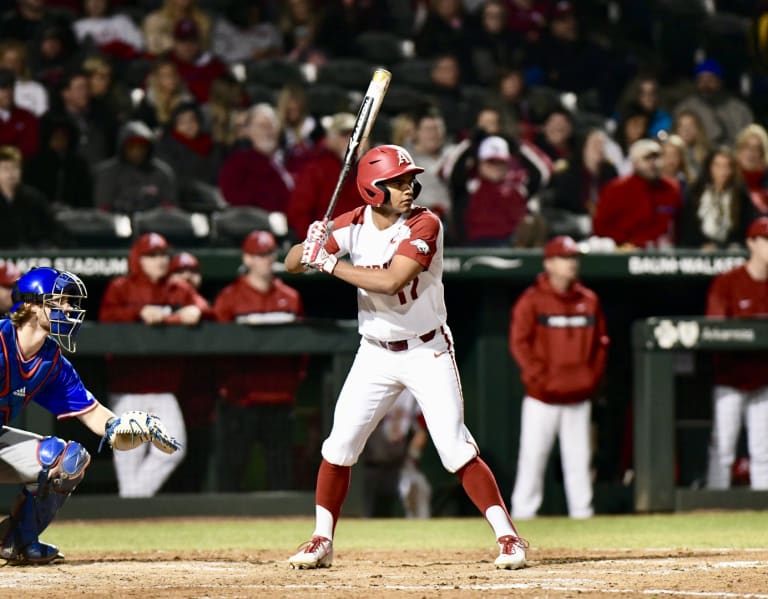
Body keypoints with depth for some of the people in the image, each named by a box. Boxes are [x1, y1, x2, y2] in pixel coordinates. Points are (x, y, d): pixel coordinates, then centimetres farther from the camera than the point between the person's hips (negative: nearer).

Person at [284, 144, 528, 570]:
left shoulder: (424, 225, -18)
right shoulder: (353, 224, -5)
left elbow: (391, 281, -30)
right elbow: (292, 264, -4)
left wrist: (329, 262, -27)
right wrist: (312, 244, -27)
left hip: (427, 353, -4)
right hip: (375, 355, 4)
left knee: (455, 447, -11)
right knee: (340, 446, 2)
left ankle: (508, 537, -6)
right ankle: (321, 542, 14)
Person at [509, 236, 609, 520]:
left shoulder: (589, 301, 9)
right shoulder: (532, 300, -4)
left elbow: (600, 342, 14)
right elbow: (519, 343, -7)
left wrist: (593, 376, 4)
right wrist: (538, 378, -11)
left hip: (579, 397, 4)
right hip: (542, 399, -4)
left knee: (579, 461, 5)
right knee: (533, 457, -3)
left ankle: (582, 513, 8)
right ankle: (522, 514, 0)